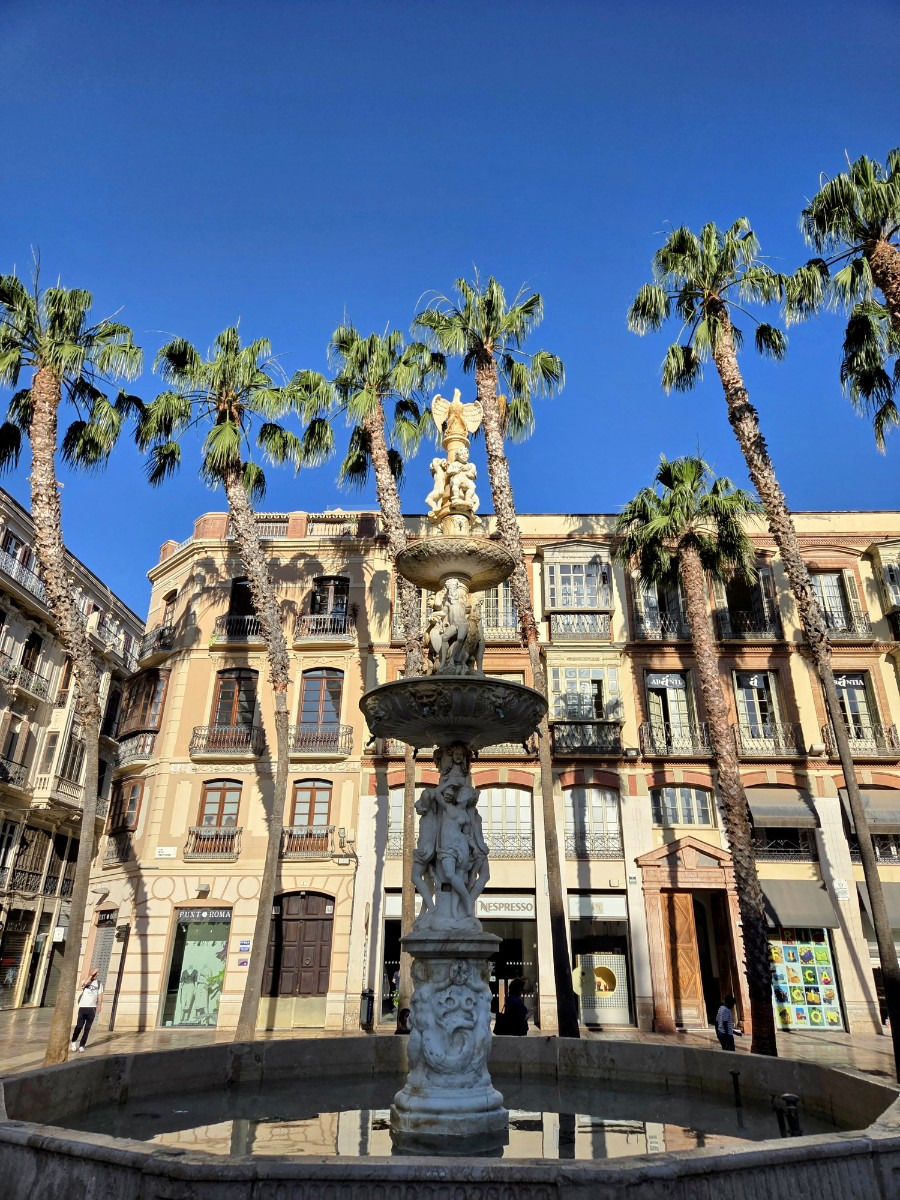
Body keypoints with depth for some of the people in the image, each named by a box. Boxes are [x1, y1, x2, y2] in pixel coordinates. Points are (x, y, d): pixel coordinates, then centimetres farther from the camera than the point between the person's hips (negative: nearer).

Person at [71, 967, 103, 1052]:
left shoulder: (99, 983, 10)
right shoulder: (85, 980, 6)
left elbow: (100, 996, 4)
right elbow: (84, 984, -20)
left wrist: (99, 1006, -9)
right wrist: (91, 975, -18)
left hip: (92, 1008, 1)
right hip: (83, 1007, -1)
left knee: (87, 1028, 0)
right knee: (79, 1026, -5)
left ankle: (82, 1046, 9)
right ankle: (74, 1041, 21)